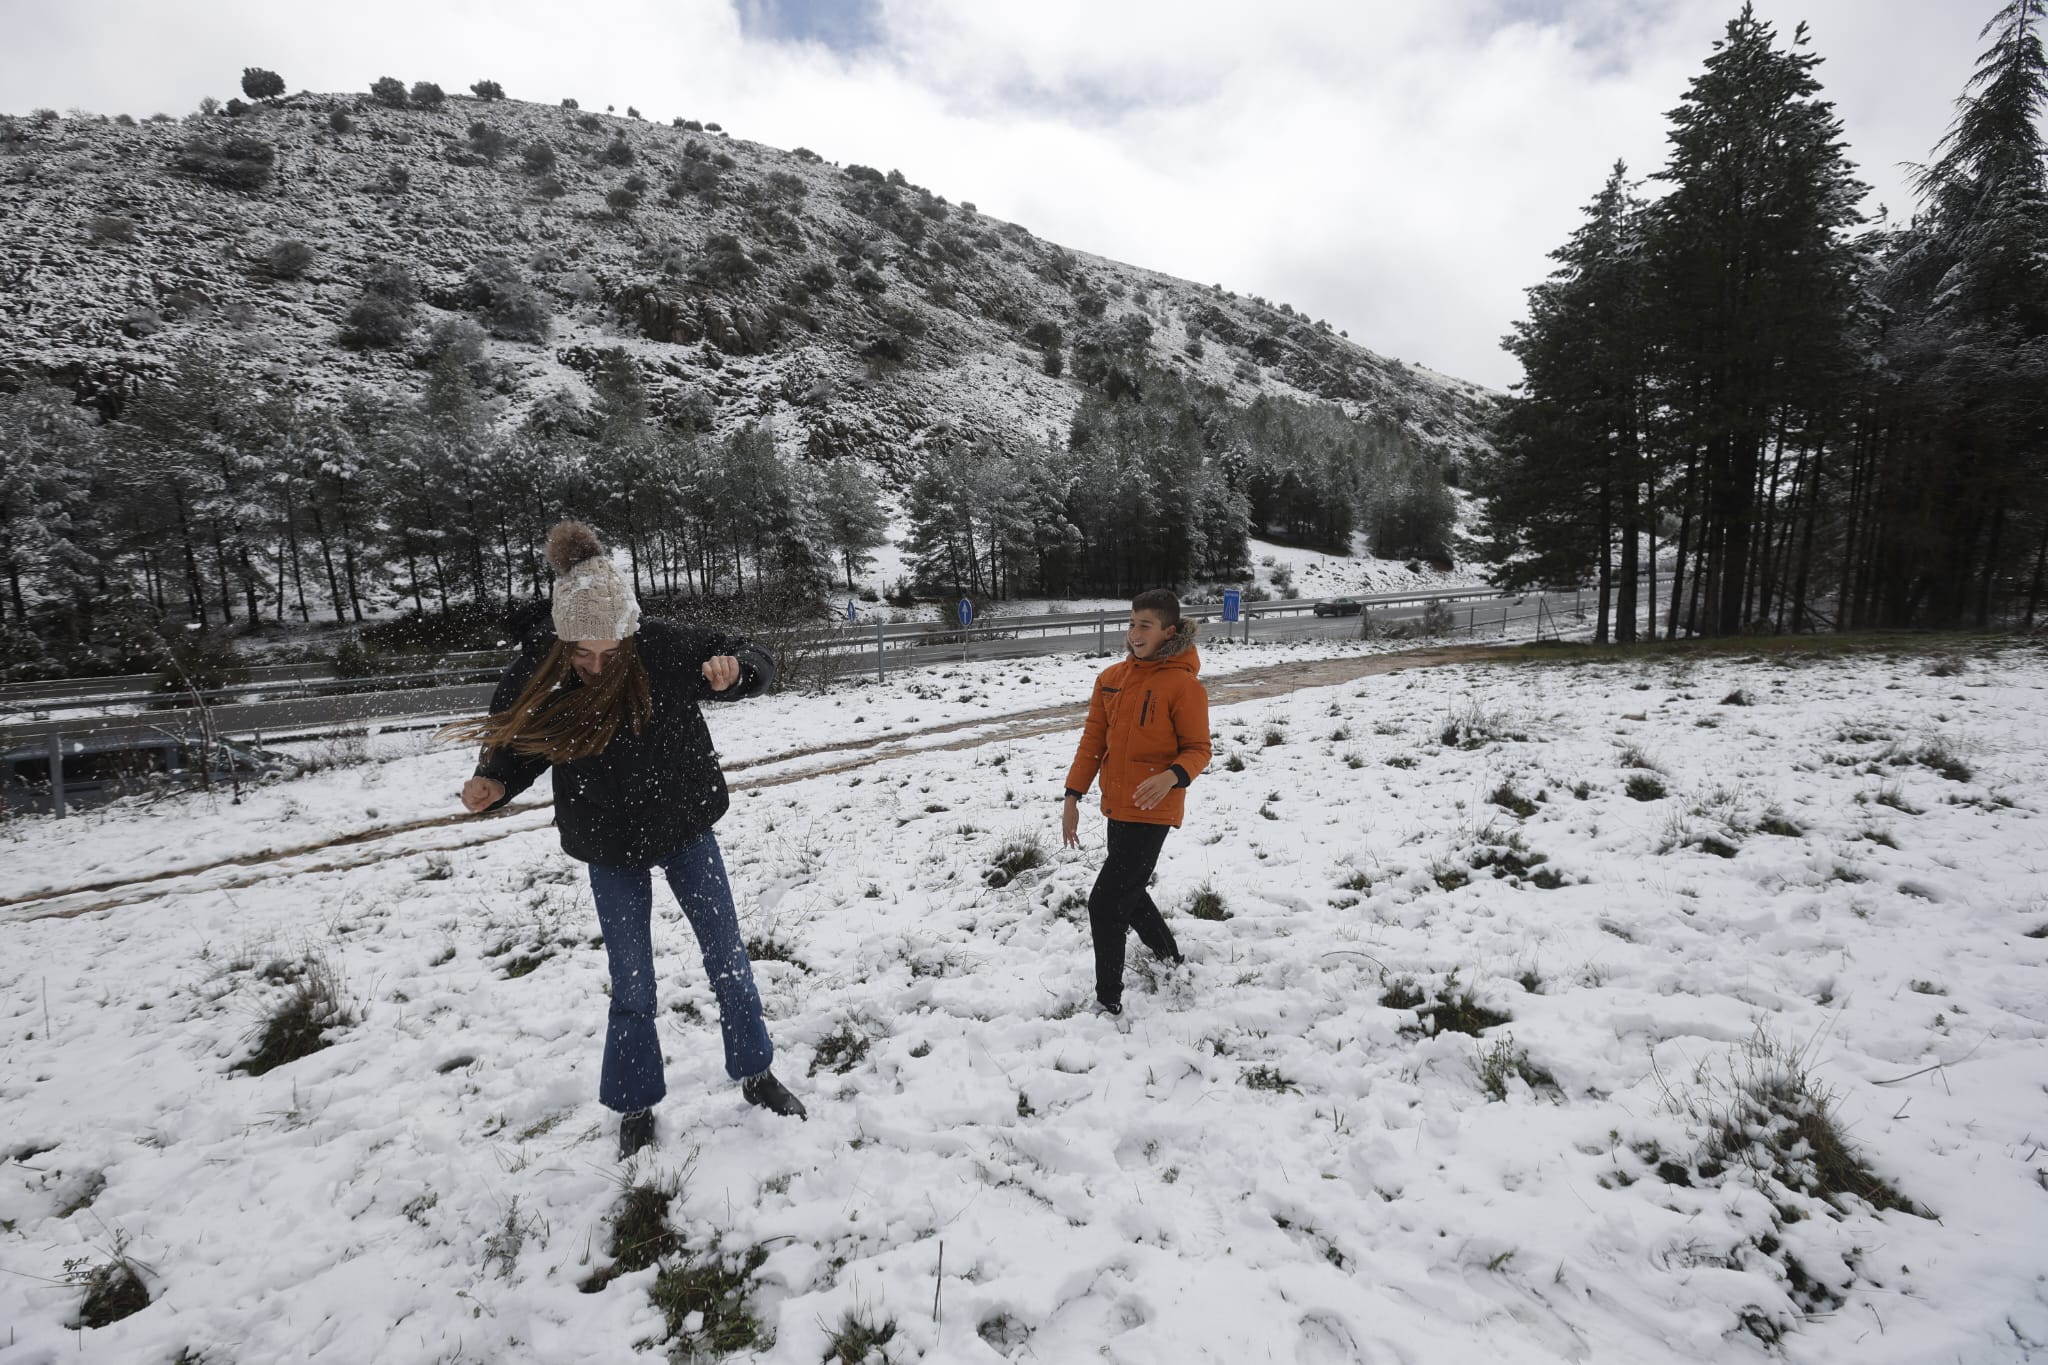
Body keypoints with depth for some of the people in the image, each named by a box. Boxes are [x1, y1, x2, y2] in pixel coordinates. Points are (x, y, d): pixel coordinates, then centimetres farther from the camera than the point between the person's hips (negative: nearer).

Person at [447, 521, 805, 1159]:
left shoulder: (666, 648, -23)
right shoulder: (534, 677, -18)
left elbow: (754, 666, -11)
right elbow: (516, 749, -1)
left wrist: (733, 669, -34)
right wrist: (491, 785, -22)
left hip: (685, 828, 0)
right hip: (611, 852, 0)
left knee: (728, 959, 11)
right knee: (631, 987, 9)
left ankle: (756, 1074, 33)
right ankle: (635, 1109, 33)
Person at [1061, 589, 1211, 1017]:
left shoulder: (1183, 684, -13)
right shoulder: (1111, 678, 4)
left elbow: (1197, 749, -9)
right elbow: (1093, 740, 6)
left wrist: (1172, 776, -30)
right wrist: (1073, 797, 1)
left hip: (1152, 812, -7)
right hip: (1117, 808, 7)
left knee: (1105, 903, -8)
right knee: (1129, 893, 22)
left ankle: (1108, 1000, 10)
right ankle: (1169, 957, 49)